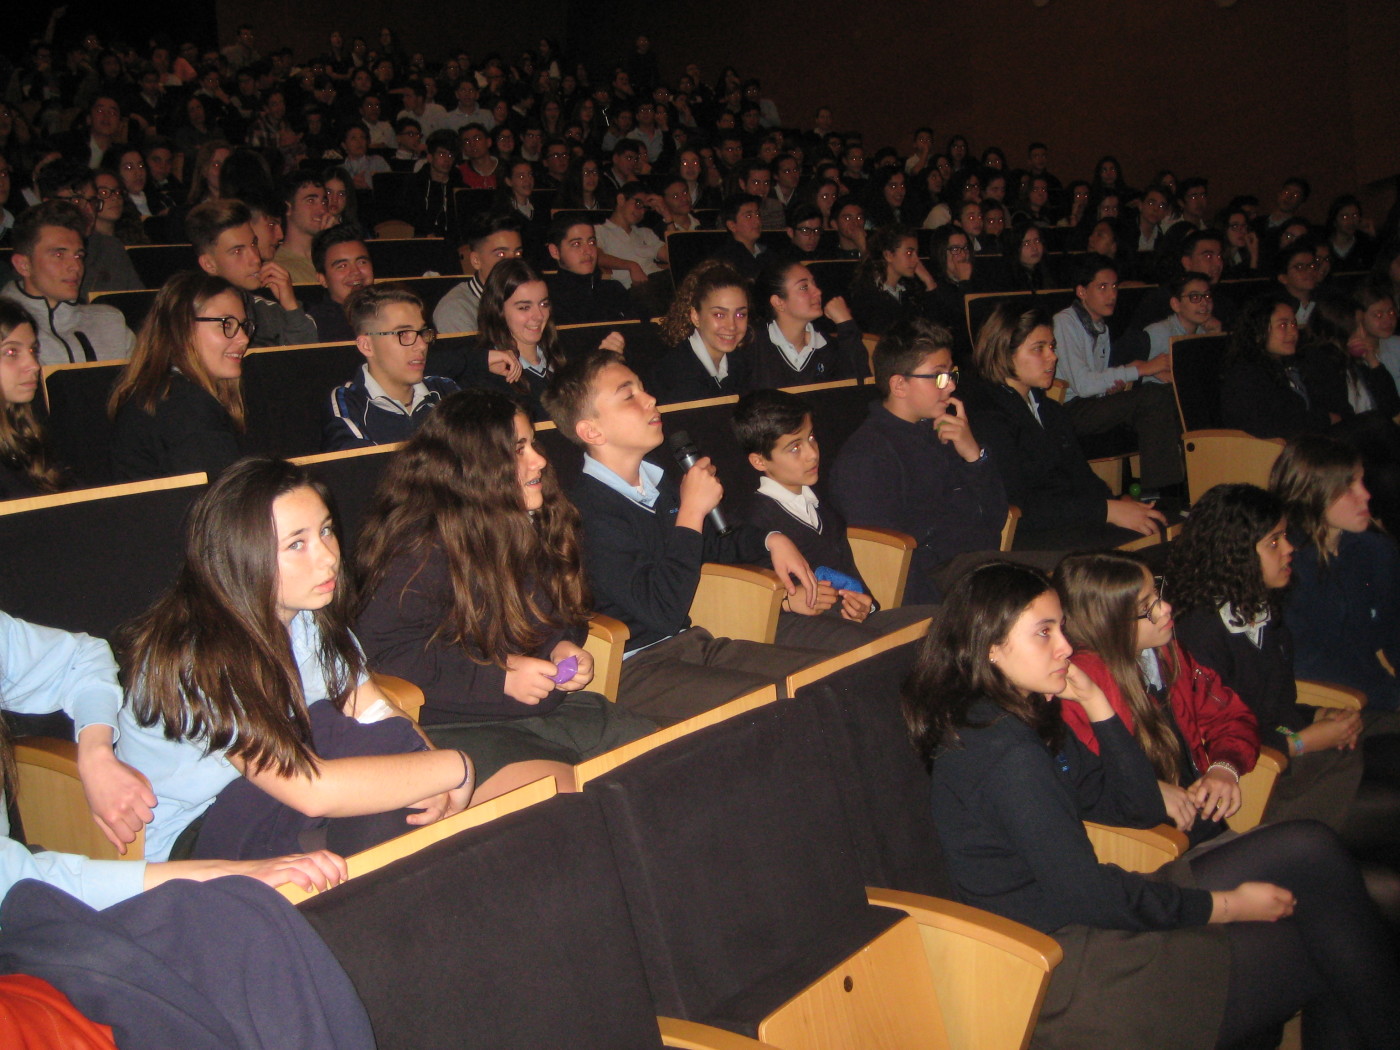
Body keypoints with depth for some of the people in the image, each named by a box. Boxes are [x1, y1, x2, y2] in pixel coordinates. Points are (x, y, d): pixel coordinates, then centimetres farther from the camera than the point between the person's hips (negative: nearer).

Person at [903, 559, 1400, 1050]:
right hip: (1067, 970, -9)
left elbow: (1141, 808, 10)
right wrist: (1226, 905, -10)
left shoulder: (1028, 718, 8)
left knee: (1308, 850, 2)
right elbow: (1086, 894, -21)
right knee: (1316, 951, -2)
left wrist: (1094, 702, -1)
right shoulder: (1004, 750, -22)